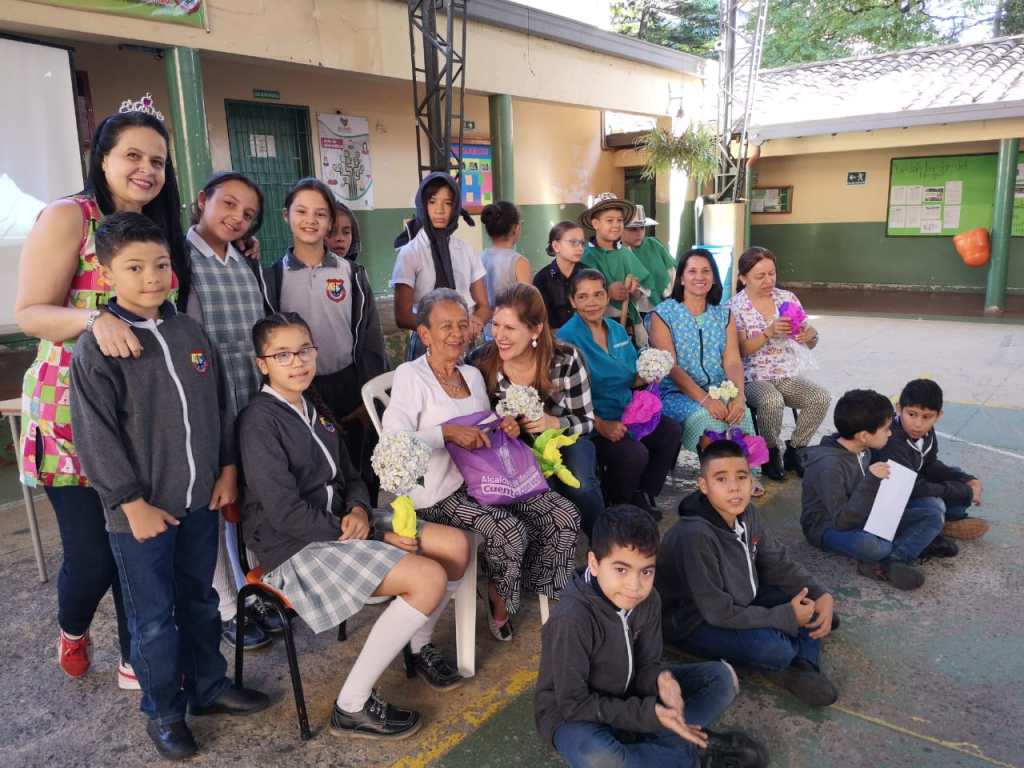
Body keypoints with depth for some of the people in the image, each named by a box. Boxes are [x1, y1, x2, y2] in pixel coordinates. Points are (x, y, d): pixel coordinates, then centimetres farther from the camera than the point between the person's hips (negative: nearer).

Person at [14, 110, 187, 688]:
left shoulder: (162, 229, 12)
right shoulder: (69, 217, -7)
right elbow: (29, 313, -12)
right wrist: (95, 319, -28)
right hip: (74, 412, -5)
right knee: (92, 553, 2)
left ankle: (137, 661, 28)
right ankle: (72, 630, 37)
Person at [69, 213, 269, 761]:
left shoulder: (191, 333, 4)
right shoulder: (97, 349, -13)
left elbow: (218, 406, 11)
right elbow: (96, 437, -13)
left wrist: (226, 468, 8)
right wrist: (132, 501, -13)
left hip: (199, 500, 5)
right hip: (139, 510, -5)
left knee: (200, 601, 19)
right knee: (153, 617, 9)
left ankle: (208, 686, 38)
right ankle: (163, 710, 28)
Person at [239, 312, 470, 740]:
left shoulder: (313, 409, 12)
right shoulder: (260, 421, -15)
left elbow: (349, 475, 16)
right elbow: (287, 513, -21)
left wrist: (359, 511, -9)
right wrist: (376, 539, -18)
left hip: (338, 525, 8)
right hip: (297, 548, -8)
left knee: (457, 546, -2)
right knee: (430, 579, -23)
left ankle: (419, 646, 22)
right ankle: (352, 707, -10)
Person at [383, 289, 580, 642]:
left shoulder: (472, 374, 14)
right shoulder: (410, 376, -7)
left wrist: (506, 429, 2)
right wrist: (447, 432, -26)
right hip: (442, 492, -7)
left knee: (565, 517, -10)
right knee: (512, 531, -28)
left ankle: (538, 592, 13)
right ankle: (500, 599, 6)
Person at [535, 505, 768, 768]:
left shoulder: (647, 599, -12)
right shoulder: (571, 619, -31)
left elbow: (646, 663, -3)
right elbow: (574, 703, -24)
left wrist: (660, 678, -27)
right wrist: (649, 714, -27)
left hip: (627, 695, 7)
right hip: (571, 714, -6)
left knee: (721, 676, 1)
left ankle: (638, 738, -14)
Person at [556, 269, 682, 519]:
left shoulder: (617, 330, 10)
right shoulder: (566, 338, -12)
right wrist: (601, 425, -24)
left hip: (626, 414, 7)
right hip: (590, 425, -7)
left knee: (672, 430, -10)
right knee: (635, 453, -28)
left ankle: (643, 496, 8)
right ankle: (615, 507, 3)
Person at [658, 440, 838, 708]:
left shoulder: (747, 514, -7)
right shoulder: (696, 535, -33)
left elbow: (780, 565, 4)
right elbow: (719, 612, -28)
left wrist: (821, 595, -13)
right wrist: (787, 617, -22)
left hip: (738, 602, 9)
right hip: (692, 622, -9)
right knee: (774, 649, -30)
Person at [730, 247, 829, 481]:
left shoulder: (788, 298, 6)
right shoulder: (735, 306, -4)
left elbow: (811, 345, 7)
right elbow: (742, 350, -12)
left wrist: (811, 334, -18)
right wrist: (769, 332, -25)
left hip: (788, 375, 4)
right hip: (754, 378, -4)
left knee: (822, 397, -21)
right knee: (772, 401, -35)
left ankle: (794, 451, 1)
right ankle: (770, 453, -6)